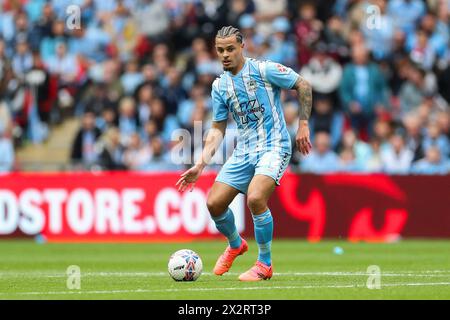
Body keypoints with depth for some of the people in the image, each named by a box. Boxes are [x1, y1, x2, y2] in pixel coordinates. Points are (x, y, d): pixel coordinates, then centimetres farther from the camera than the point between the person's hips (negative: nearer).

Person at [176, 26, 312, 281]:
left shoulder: (263, 69, -9)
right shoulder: (219, 86, 8)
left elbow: (303, 85, -4)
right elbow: (218, 129, 14)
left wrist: (303, 124, -9)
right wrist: (200, 165, 5)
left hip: (274, 146, -6)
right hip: (244, 150, 6)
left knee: (255, 199, -28)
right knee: (214, 203, -2)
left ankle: (265, 265, -10)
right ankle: (235, 245, 31)